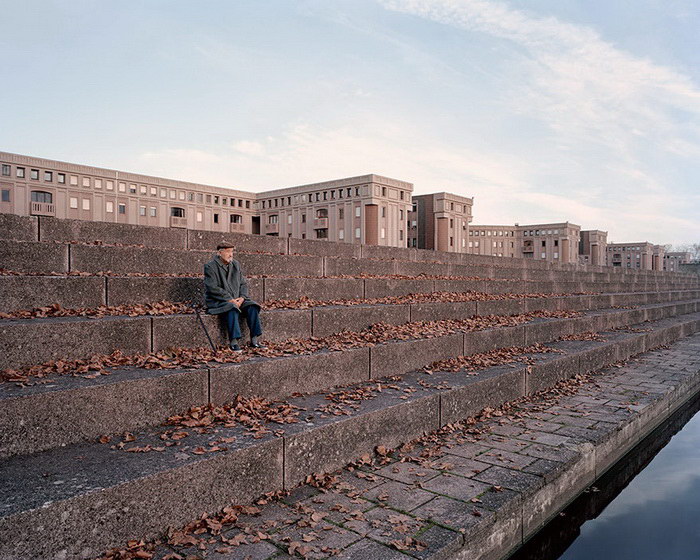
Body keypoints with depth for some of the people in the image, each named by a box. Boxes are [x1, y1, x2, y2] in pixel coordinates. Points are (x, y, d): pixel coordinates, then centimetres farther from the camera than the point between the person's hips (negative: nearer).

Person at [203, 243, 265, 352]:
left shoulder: (236, 264, 13)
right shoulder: (210, 266, -7)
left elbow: (243, 283, 13)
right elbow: (213, 288, -16)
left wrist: (242, 297, -7)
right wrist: (230, 299, -21)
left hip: (236, 299, 6)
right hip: (216, 301, -6)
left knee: (252, 307, -17)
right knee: (232, 309, -35)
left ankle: (255, 340, -16)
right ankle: (234, 341, -35)